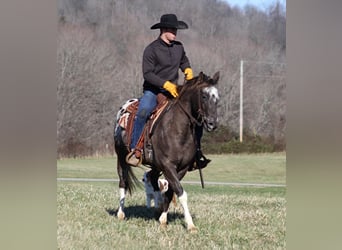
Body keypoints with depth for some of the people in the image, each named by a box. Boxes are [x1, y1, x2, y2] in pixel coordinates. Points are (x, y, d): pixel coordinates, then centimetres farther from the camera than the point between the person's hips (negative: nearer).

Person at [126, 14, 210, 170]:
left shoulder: (179, 47, 7)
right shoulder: (151, 49, -11)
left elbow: (184, 61, 29)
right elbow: (147, 74, -17)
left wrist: (188, 70, 7)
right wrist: (166, 84, -25)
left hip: (173, 91, 5)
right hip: (153, 91, -5)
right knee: (143, 112, -34)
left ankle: (196, 151, 3)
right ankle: (134, 151, -29)